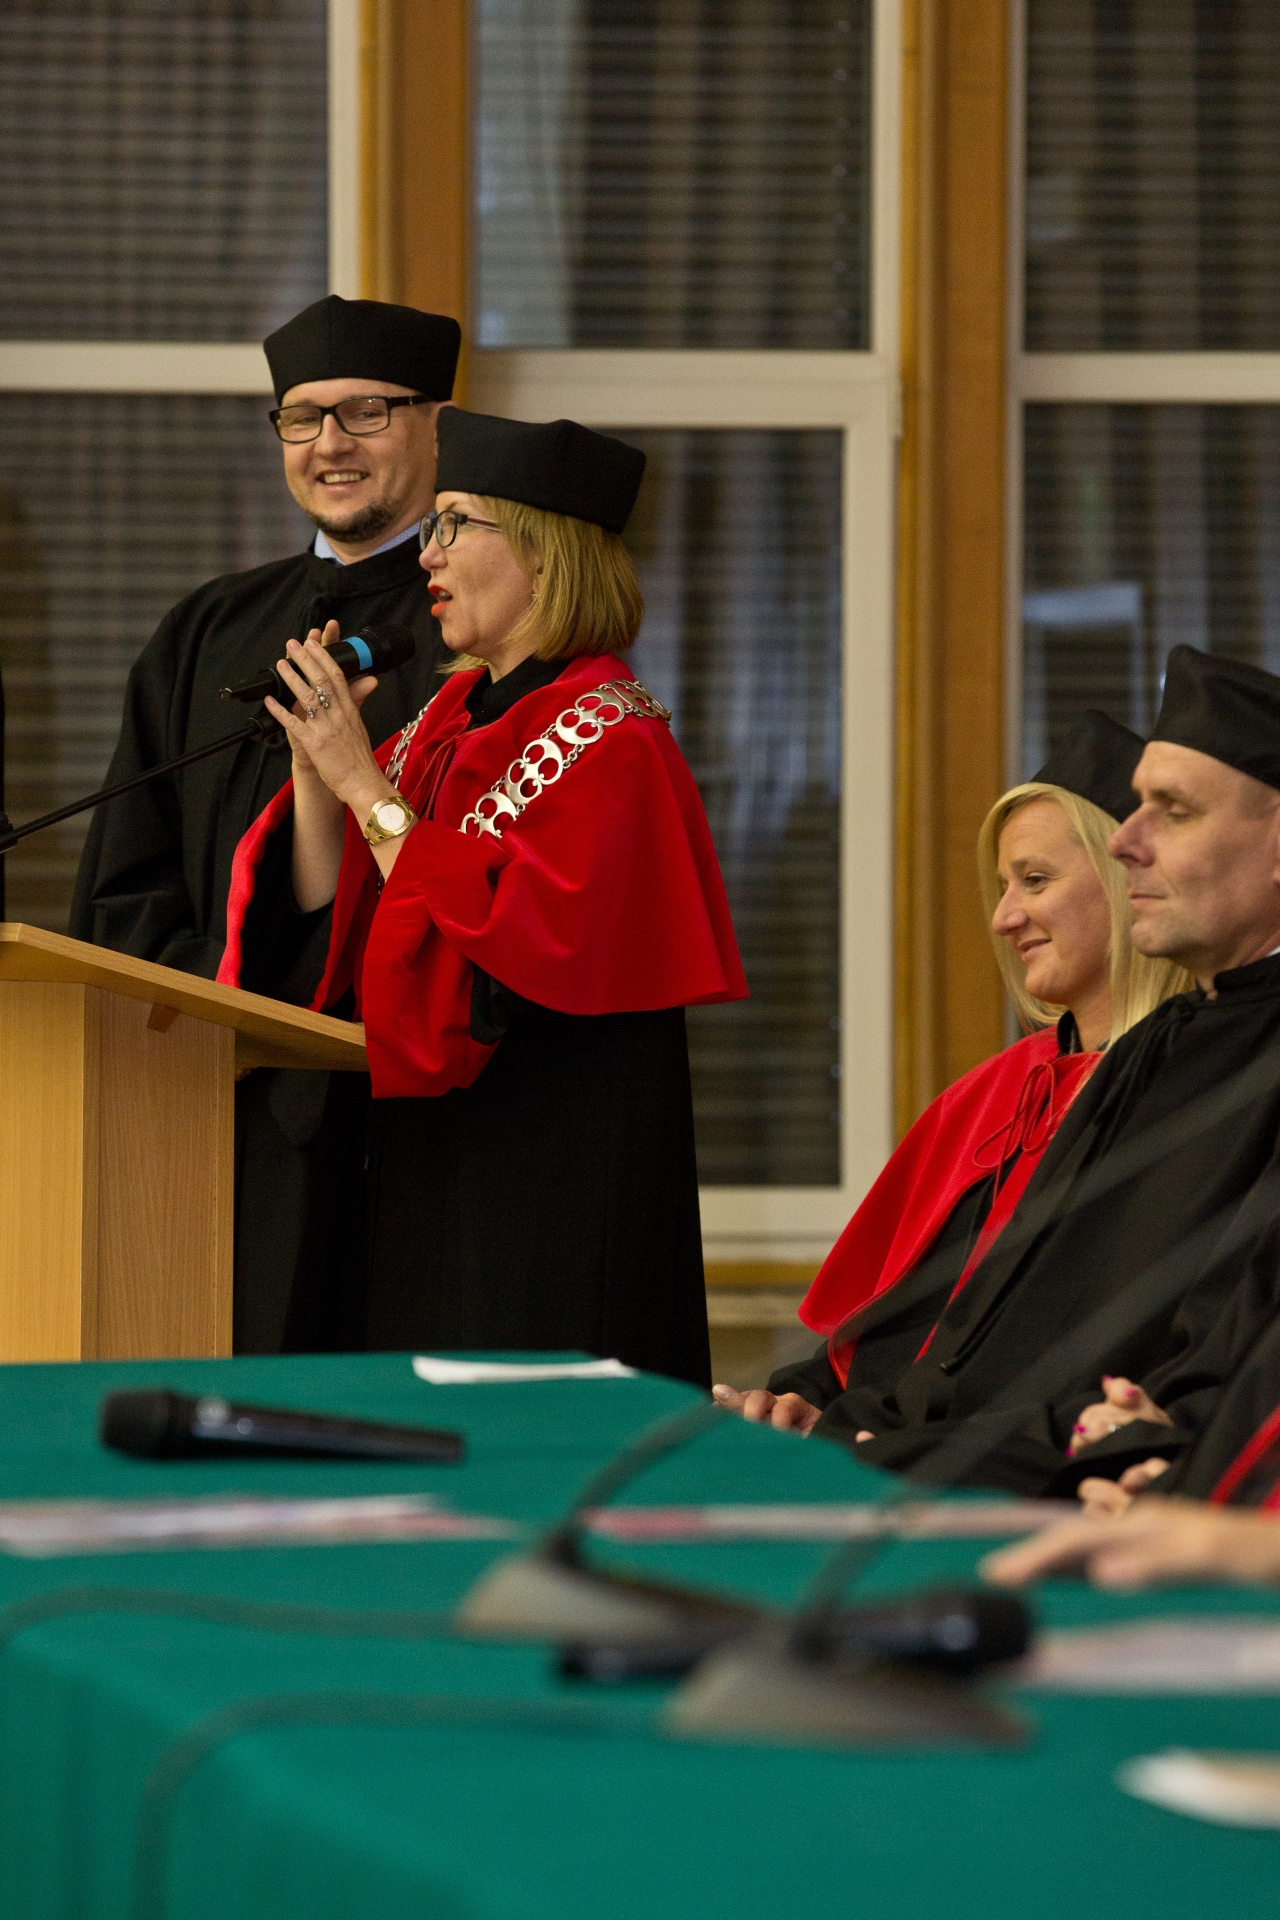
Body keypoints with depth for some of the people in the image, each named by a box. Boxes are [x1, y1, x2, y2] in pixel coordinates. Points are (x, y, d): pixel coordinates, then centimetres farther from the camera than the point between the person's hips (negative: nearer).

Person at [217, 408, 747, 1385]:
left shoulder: (606, 735, -13)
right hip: (432, 1157, 9)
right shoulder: (450, 718, 13)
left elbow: (503, 949, -22)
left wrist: (365, 783, -19)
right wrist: (314, 766, -5)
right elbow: (330, 917, 10)